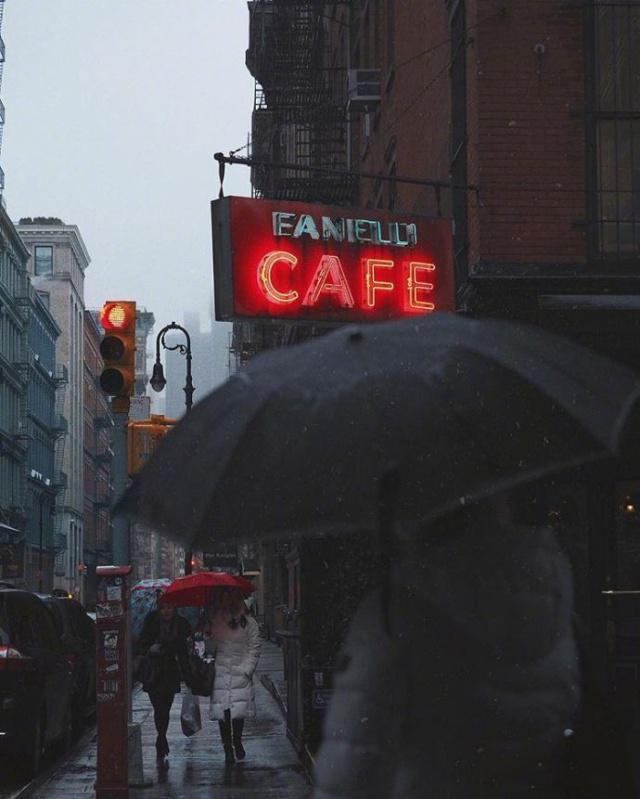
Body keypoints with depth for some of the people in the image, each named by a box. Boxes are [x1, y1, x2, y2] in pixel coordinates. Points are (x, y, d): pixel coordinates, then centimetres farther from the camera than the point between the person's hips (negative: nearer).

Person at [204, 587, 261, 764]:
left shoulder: (248, 622, 3)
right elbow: (210, 650, 12)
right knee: (222, 713, -2)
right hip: (220, 675, 2)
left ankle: (237, 743, 12)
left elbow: (254, 650, 2)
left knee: (238, 712, -8)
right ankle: (228, 749, 5)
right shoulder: (215, 621, 11)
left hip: (240, 675, -2)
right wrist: (208, 635, -7)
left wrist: (246, 671, -7)